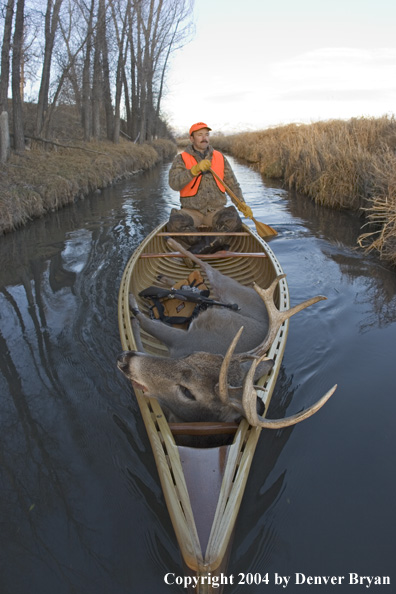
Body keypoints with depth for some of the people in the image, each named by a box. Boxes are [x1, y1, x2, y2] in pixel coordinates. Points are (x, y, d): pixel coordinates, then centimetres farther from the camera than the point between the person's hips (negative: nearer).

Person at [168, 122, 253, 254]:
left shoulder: (220, 158, 14)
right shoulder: (181, 159, 4)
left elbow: (233, 183, 19)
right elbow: (174, 184, -14)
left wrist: (242, 203, 7)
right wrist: (195, 169, -25)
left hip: (216, 211, 2)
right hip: (191, 211, -1)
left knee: (234, 221, -30)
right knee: (175, 223, -33)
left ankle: (201, 247, -31)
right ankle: (216, 247, -29)